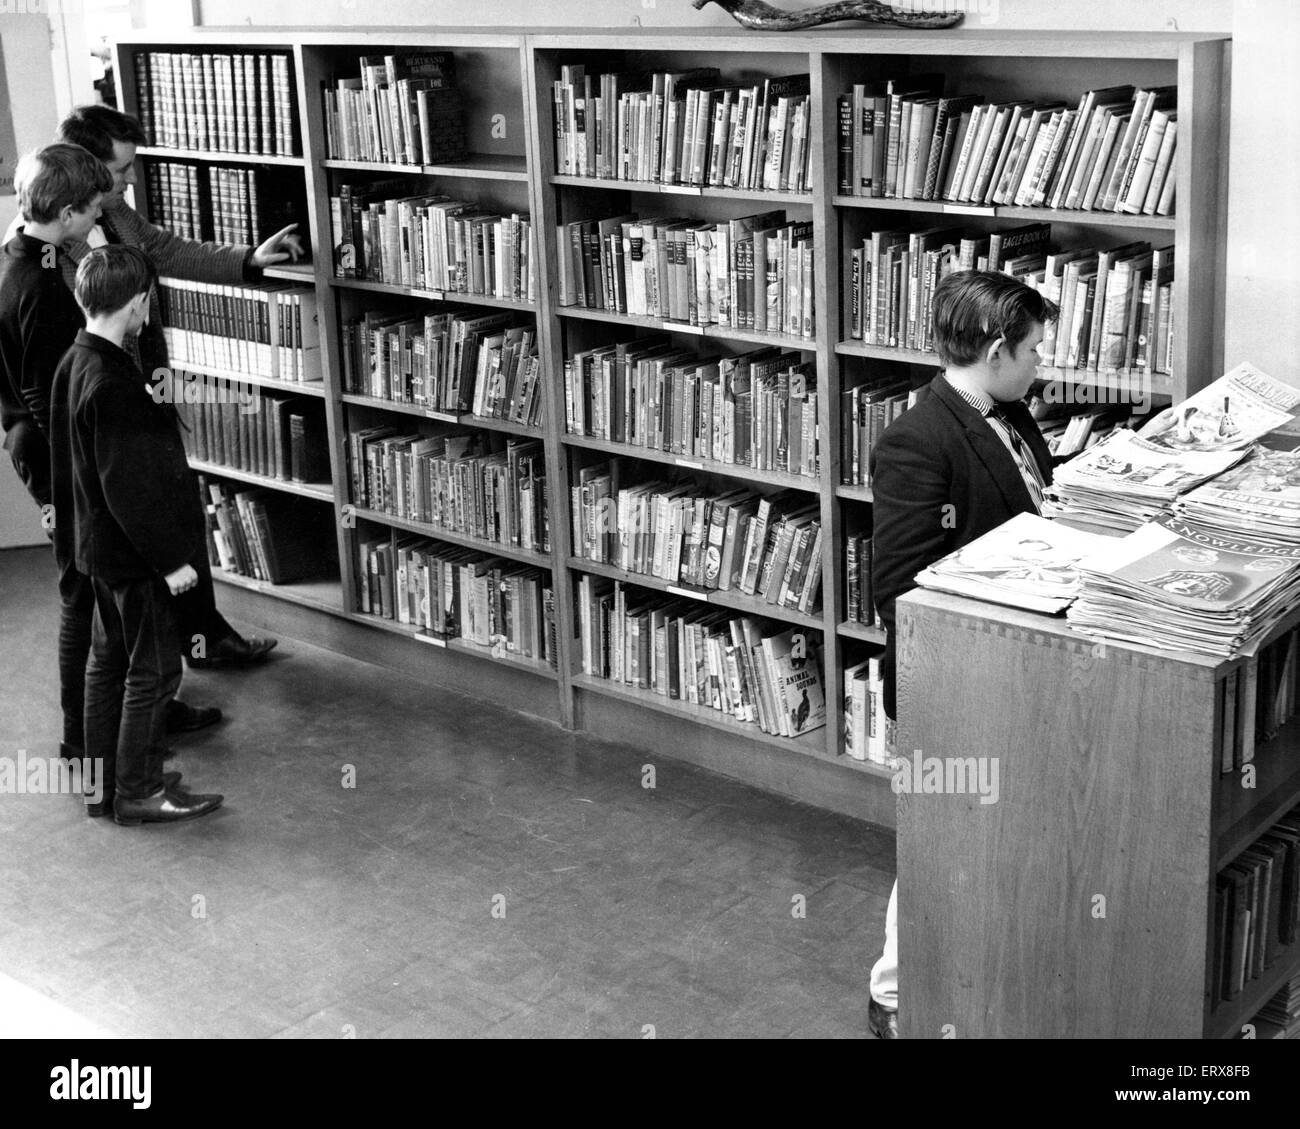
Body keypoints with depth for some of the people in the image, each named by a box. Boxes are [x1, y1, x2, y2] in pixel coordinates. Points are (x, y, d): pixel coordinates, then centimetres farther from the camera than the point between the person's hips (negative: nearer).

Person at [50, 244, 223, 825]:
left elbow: (67, 463, 14)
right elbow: (129, 486, -25)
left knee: (109, 660, 18)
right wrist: (169, 559, -20)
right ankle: (138, 792, 12)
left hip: (97, 543, 10)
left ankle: (101, 782, 27)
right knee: (153, 668, 2)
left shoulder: (73, 363, 5)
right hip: (132, 550, -10)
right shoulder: (112, 384, -25)